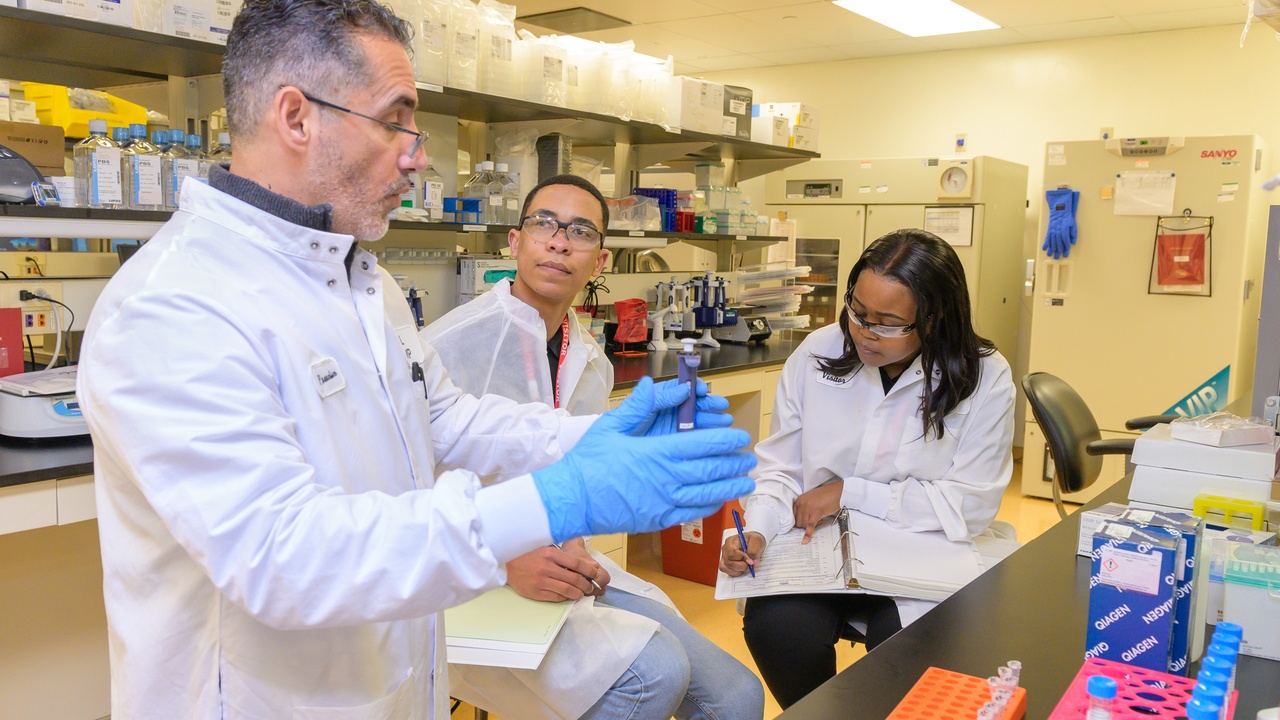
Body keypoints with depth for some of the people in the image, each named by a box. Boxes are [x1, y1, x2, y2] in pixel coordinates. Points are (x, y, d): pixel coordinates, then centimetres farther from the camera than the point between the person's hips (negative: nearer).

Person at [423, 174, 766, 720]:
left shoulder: (593, 364, 9)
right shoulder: (449, 347, -14)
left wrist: (572, 547, -2)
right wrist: (507, 563, -26)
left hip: (569, 570, 7)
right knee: (652, 672, -28)